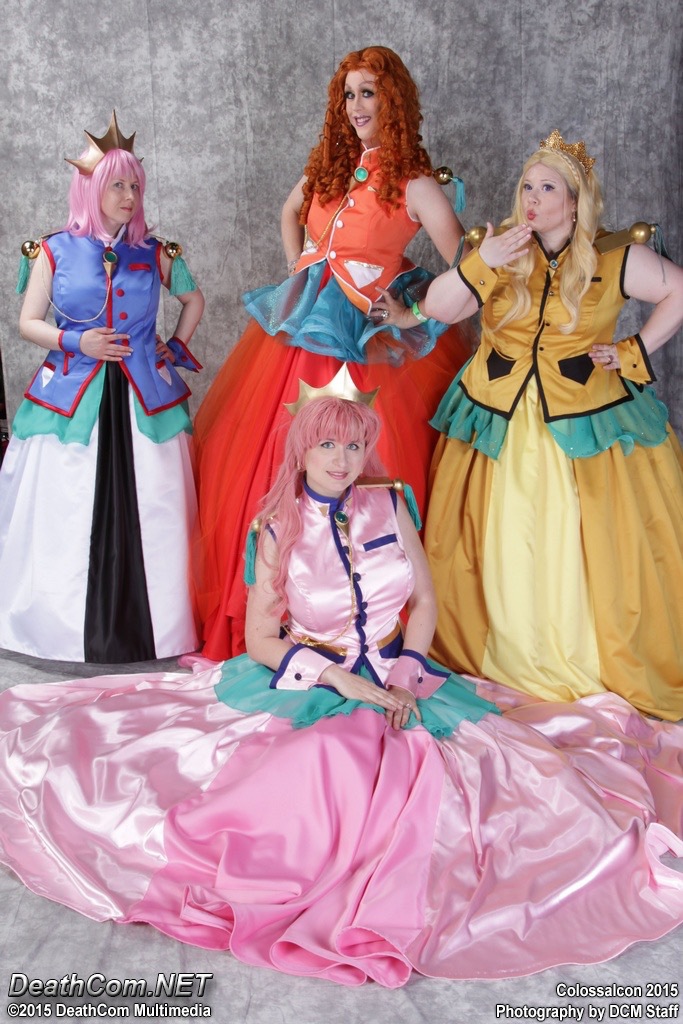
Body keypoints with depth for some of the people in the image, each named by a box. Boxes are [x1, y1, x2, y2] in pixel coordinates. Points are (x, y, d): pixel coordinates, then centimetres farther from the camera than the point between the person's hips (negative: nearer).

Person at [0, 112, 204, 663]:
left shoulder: (155, 253, 8)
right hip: (73, 400, -1)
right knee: (69, 514, -1)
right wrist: (73, 341, -10)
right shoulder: (55, 251, 4)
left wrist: (177, 347, 12)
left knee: (146, 513, 0)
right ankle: (69, 626, 13)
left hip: (143, 400, 1)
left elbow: (194, 299, 24)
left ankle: (148, 624, 12)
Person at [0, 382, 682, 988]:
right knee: (330, 752, -33)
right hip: (306, 683, -3)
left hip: (397, 677, 3)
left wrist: (406, 673, -8)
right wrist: (344, 680, -16)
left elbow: (425, 600, 8)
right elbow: (260, 640, -5)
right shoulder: (278, 529, -4)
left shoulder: (389, 505, 2)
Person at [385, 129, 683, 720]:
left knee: (591, 551, 0)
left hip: (587, 426, -2)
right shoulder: (501, 252, 5)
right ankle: (510, 657, 22)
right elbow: (435, 309, -4)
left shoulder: (614, 258, -1)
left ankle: (604, 665, 17)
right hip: (499, 423, 2)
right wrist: (483, 263, -17)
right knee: (503, 549, 4)